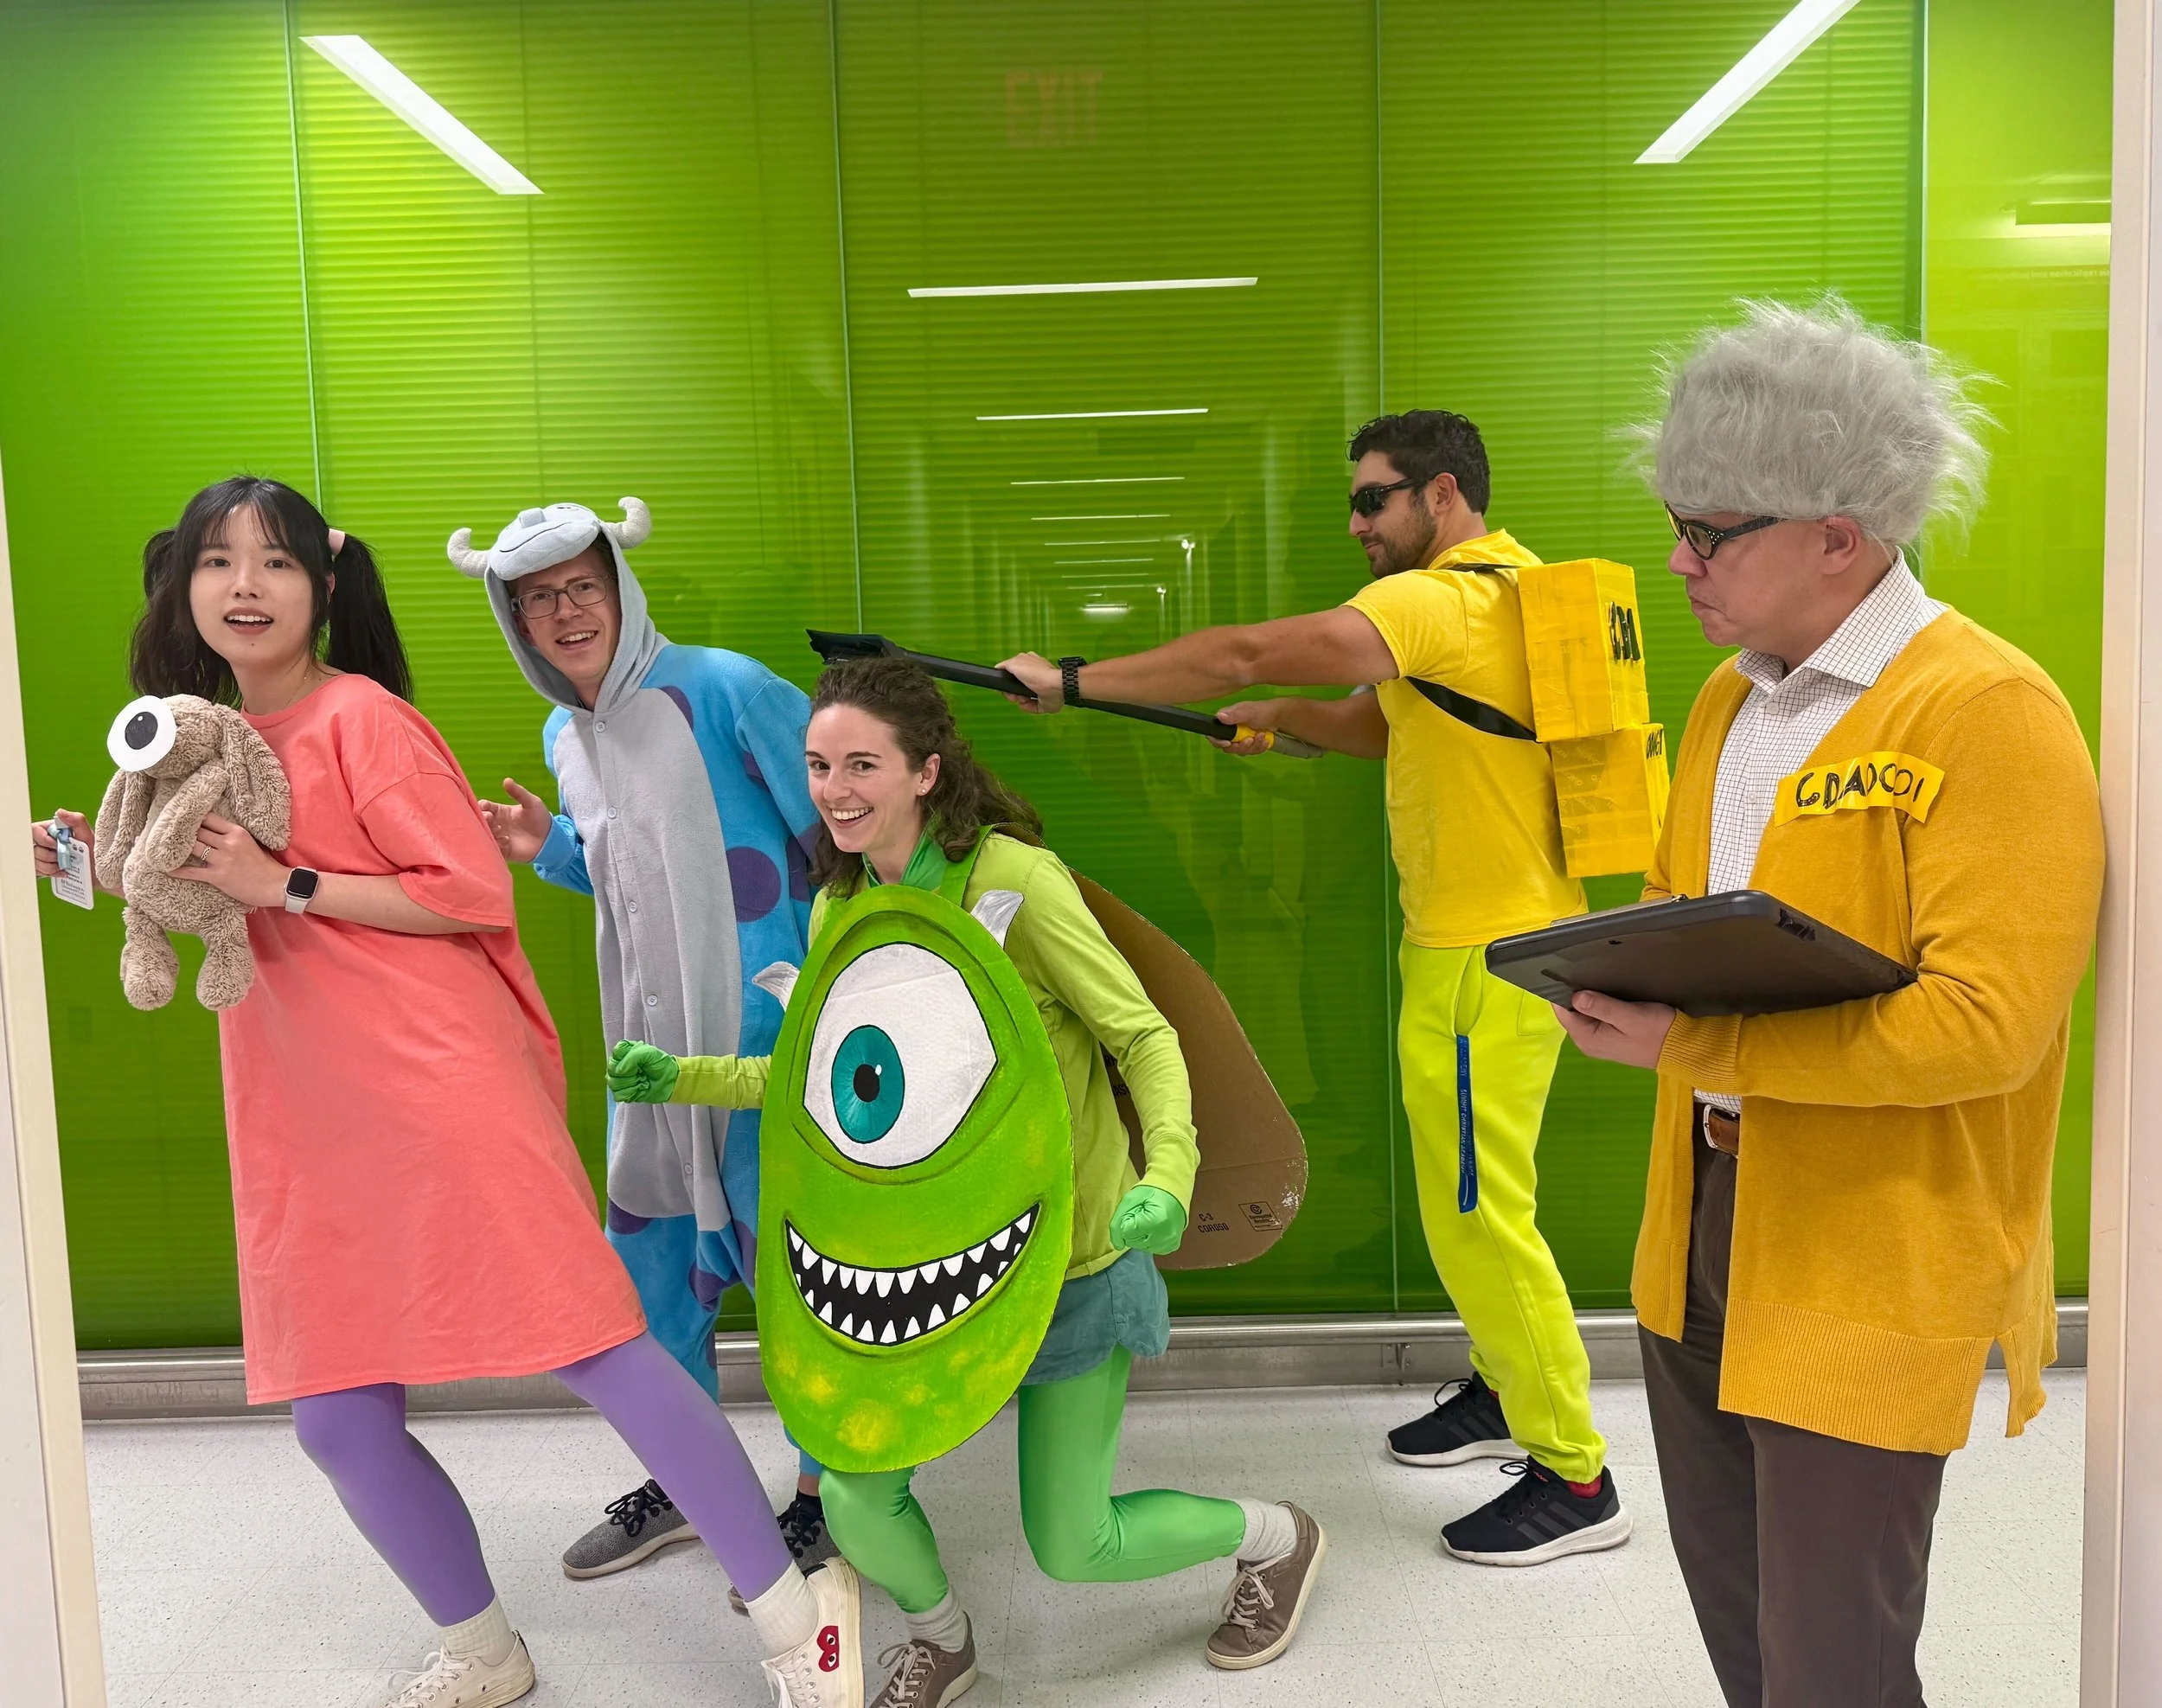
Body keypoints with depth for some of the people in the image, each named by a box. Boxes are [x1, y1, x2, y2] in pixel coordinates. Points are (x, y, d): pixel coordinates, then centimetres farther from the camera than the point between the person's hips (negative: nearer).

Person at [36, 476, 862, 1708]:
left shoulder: (361, 718, -7)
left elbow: (475, 891, -13)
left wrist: (284, 883, -15)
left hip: (447, 1091, -8)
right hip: (305, 1132, 8)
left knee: (593, 1347, -8)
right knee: (340, 1421, 8)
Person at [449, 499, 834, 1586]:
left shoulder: (724, 690, -14)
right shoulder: (563, 736, 9)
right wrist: (545, 849, 3)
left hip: (766, 1025, -7)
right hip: (653, 1035, 7)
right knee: (647, 1258, 15)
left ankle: (821, 1500, 23)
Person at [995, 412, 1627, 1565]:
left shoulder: (1441, 600, -20)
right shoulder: (1506, 586, 14)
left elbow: (1244, 653, -28)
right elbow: (1390, 724, 23)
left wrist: (1074, 680, -21)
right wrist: (1286, 720, 11)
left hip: (1488, 955, -10)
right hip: (1500, 936, 10)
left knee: (1479, 1212, 0)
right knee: (1466, 1197, 20)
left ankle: (1574, 1478, 13)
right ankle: (1504, 1392, 37)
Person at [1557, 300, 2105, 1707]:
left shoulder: (1991, 714, -17)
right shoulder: (1729, 698, 10)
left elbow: (1983, 1023, -25)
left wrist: (1694, 1044, -27)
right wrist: (1621, 980, -2)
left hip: (1864, 1262, -8)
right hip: (1702, 1217, 8)